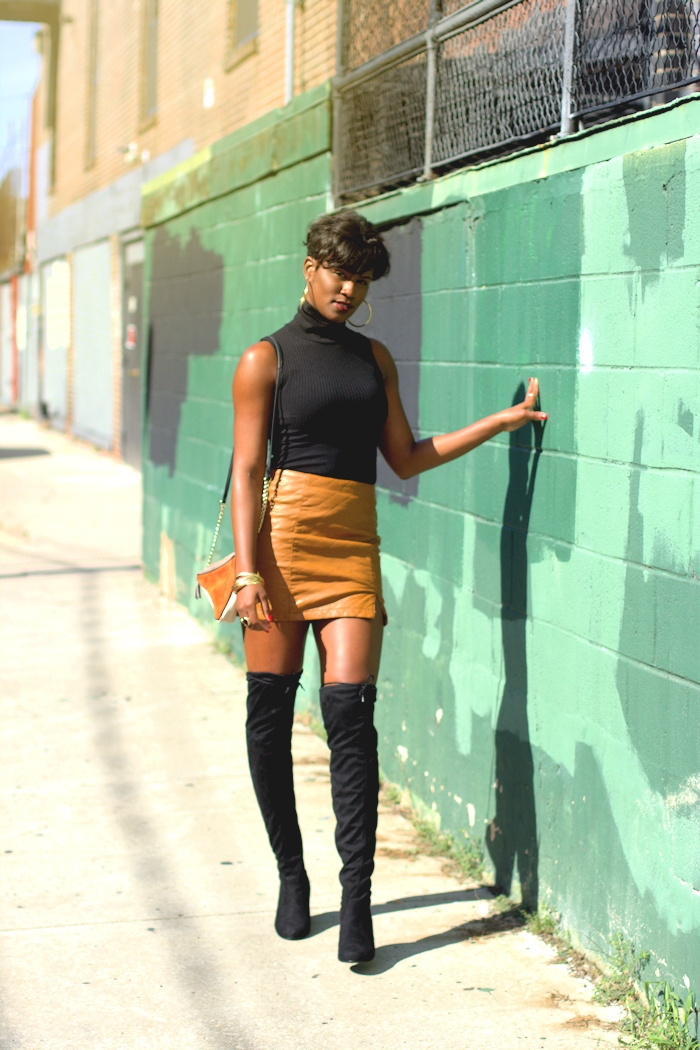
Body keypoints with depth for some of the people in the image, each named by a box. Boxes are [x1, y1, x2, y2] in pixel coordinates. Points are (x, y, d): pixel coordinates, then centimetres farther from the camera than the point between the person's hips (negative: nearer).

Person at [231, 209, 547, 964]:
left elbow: (406, 458, 17)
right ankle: (291, 875, 19)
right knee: (270, 714, 2)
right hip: (283, 540, -2)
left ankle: (356, 899, -8)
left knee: (351, 713, -9)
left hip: (353, 548, 2)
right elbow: (247, 471, -2)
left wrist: (502, 421, 14)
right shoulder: (266, 359, 3)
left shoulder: (373, 359, 17)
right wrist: (247, 571, -11)